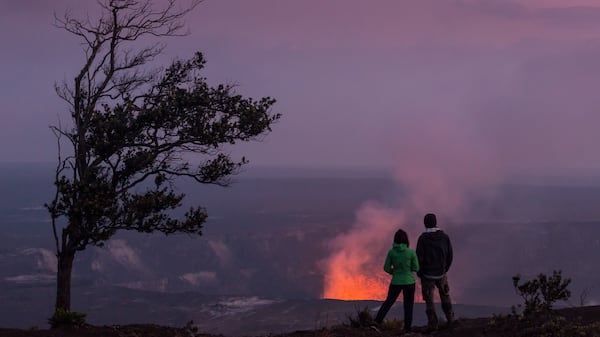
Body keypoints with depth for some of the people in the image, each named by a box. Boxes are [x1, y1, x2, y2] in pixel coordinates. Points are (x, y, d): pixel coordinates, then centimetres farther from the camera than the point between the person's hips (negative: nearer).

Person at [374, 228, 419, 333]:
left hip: (396, 282, 2)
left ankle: (377, 321, 13)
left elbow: (386, 268, -2)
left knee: (388, 302, 20)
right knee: (408, 306, 13)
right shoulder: (411, 252, -14)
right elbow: (416, 268, -6)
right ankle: (407, 328, 14)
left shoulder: (391, 252, -8)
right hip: (409, 282, -2)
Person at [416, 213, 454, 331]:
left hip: (427, 275, -3)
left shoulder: (423, 238, -16)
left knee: (429, 299, 8)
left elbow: (419, 257, -17)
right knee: (445, 295, 24)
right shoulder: (445, 237, -6)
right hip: (441, 274, 3)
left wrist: (419, 273, -1)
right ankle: (450, 318, 31)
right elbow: (450, 255, -1)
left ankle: (433, 324, 10)